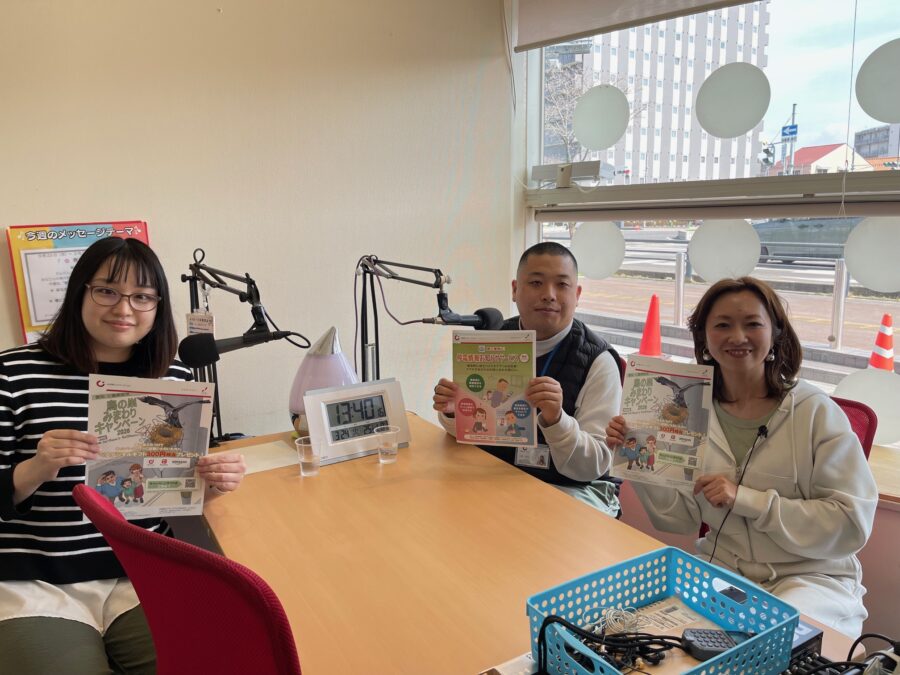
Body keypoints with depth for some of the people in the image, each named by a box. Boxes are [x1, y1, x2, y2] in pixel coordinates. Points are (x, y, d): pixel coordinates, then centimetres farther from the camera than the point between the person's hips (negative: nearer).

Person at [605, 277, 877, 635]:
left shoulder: (814, 411, -11)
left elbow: (852, 523, -13)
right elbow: (682, 518, 3)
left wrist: (747, 499, -20)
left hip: (810, 576, -3)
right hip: (721, 567, 3)